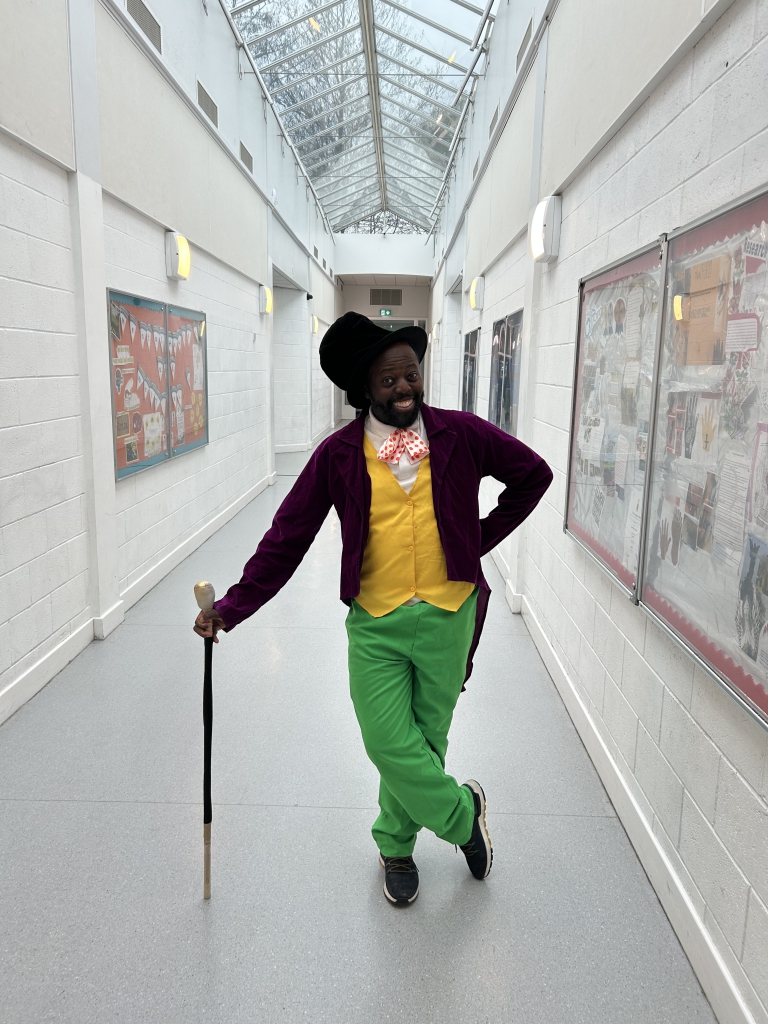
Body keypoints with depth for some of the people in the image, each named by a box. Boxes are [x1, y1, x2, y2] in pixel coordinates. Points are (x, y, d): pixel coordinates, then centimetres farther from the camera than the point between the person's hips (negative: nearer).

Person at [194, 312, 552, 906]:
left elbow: (534, 474, 10)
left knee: (425, 742, 13)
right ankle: (463, 812, 29)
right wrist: (232, 607, -9)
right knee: (390, 745, -3)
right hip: (375, 623, 0)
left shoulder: (460, 434, -3)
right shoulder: (339, 454, -4)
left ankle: (396, 846, 40)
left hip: (446, 617, 1)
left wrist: (480, 540, 5)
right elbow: (287, 538, -3)